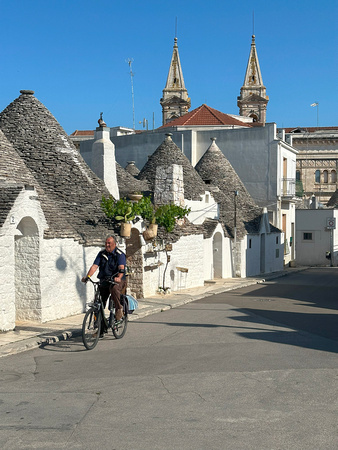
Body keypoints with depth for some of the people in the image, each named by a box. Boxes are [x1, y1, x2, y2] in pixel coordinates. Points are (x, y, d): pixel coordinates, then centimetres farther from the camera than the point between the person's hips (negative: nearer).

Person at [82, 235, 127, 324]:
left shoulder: (119, 254, -5)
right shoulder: (101, 254, 9)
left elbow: (121, 268, -21)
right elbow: (95, 266, -2)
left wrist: (119, 277, -42)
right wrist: (88, 276, -20)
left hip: (117, 281, -4)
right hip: (104, 281, 4)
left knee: (114, 289, -38)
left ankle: (119, 308, -18)